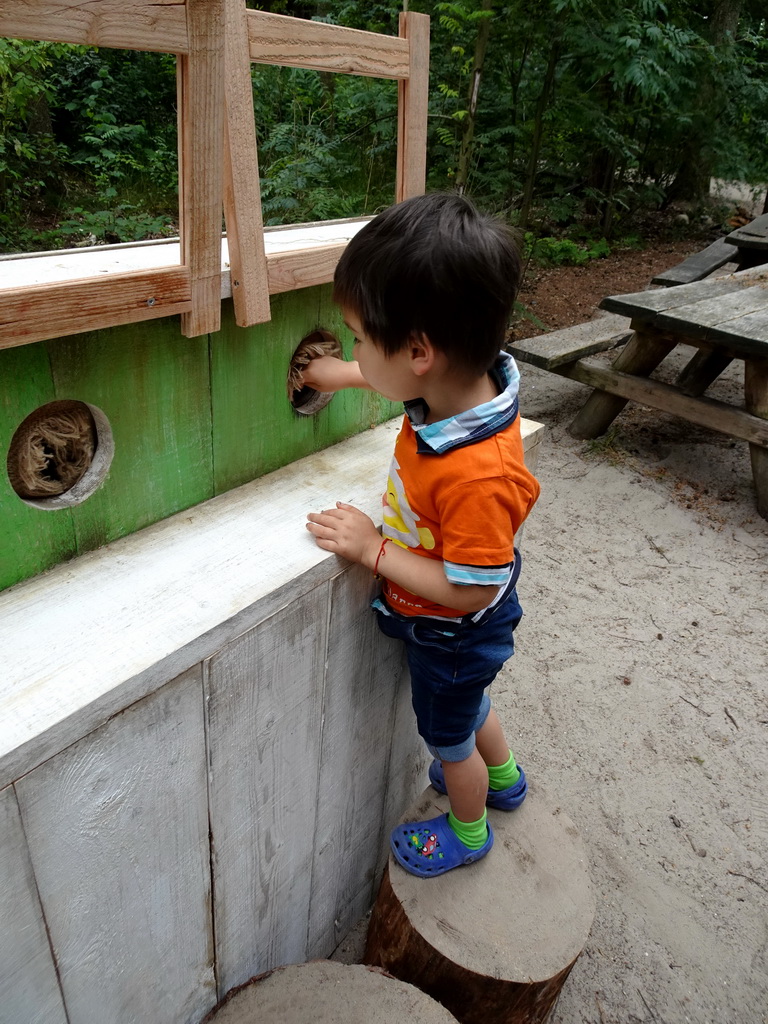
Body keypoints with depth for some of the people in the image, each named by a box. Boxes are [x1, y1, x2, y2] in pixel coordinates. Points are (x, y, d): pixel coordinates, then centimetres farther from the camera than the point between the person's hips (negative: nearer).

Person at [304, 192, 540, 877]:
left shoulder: (477, 477, -45)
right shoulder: (466, 380, -20)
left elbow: (469, 590, -33)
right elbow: (405, 376, 5)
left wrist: (373, 549, -28)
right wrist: (346, 375, 13)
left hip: (452, 634, -7)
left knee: (448, 737, 23)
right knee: (465, 703, 35)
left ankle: (468, 833, 54)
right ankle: (502, 778, 65)